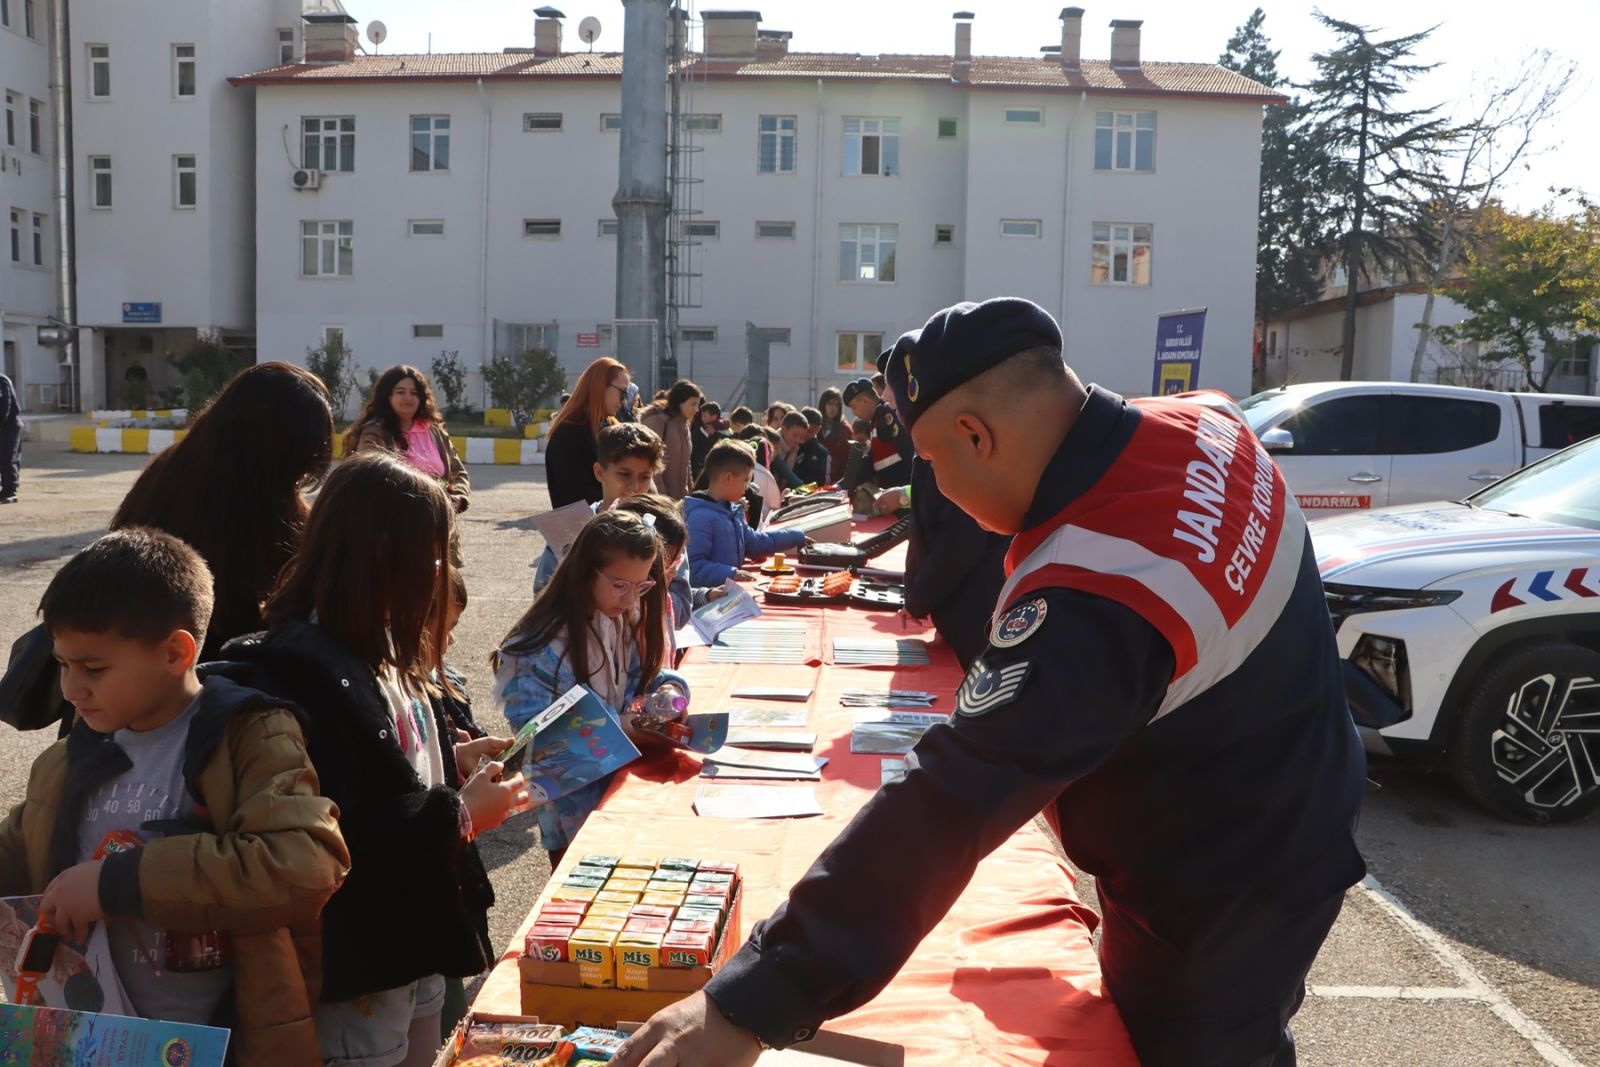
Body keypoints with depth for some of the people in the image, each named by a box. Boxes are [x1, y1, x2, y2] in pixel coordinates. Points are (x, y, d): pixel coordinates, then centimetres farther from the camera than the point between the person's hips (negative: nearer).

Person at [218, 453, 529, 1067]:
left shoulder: (373, 649, 5)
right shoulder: (303, 670, -25)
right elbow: (341, 844, -30)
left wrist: (454, 763, 4)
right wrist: (461, 816, -20)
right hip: (358, 967, -9)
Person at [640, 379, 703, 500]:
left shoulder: (684, 424, 13)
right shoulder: (656, 421, -13)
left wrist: (689, 492, 14)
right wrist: (661, 497, -21)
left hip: (679, 497, 8)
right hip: (657, 496, -8)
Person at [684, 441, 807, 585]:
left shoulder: (731, 509, 15)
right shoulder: (701, 516, -16)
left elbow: (754, 541, 27)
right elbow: (693, 565, -21)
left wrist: (797, 537, 30)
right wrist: (730, 573, -26)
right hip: (708, 591, -9)